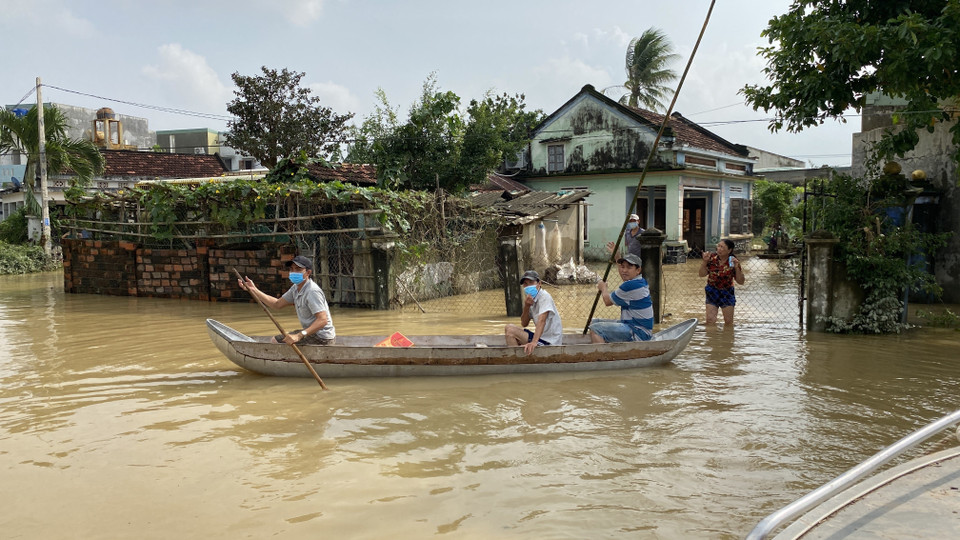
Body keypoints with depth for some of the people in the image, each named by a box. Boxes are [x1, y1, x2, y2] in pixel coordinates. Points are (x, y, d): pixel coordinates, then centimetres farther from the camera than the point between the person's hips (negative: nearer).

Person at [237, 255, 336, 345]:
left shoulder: (313, 291, -22)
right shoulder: (296, 288, 8)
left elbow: (323, 320, -31)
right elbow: (277, 304, 17)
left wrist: (299, 336, -39)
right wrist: (253, 290, 10)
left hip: (321, 338, -10)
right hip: (312, 331, 10)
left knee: (275, 342, -13)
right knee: (275, 340, 21)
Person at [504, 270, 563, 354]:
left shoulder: (544, 296, -14)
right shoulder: (532, 299, 11)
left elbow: (541, 321, -28)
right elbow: (524, 324, 9)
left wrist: (534, 342, -41)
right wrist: (526, 306, -8)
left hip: (549, 342, -9)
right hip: (542, 337, 9)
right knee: (509, 328, 8)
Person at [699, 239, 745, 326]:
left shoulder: (734, 261, -12)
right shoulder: (712, 258, -10)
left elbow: (741, 282, -10)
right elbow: (702, 274, -6)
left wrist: (737, 268, -24)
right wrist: (704, 261, -19)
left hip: (727, 293, 0)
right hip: (712, 292, 0)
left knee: (729, 322, 10)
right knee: (710, 320, -5)